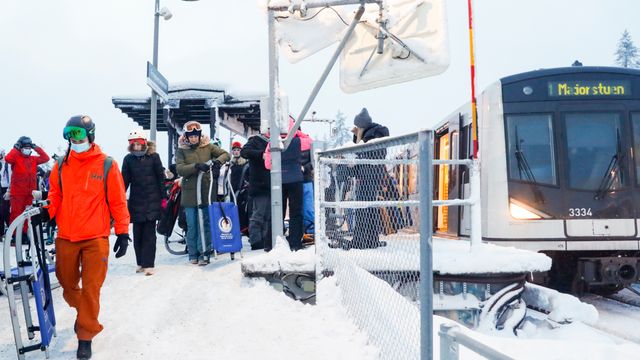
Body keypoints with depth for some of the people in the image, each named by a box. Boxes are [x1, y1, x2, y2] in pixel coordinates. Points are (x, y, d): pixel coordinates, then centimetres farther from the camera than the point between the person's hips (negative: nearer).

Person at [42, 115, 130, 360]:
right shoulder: (61, 165, 7)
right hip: (66, 237, 4)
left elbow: (118, 201, -2)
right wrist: (47, 211, -6)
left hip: (96, 238, -4)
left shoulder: (107, 165, -3)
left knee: (91, 288, -2)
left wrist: (123, 232, -3)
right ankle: (83, 311, 43)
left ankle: (85, 336, 12)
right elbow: (56, 195, 15)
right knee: (67, 283, 14)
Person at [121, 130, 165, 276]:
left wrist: (163, 197, 0)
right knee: (137, 233, 5)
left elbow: (161, 178, 1)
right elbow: (125, 181, 4)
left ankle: (148, 264, 0)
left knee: (149, 233, -2)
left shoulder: (154, 157, -2)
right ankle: (140, 262, 15)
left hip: (152, 201, -2)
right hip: (136, 202, 2)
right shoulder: (129, 159, 2)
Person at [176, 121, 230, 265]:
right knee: (192, 225, 4)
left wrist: (217, 161, -16)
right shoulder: (181, 150, 5)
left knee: (205, 223, -3)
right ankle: (193, 254, 14)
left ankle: (204, 253, 3)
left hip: (206, 191, 0)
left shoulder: (207, 146, 7)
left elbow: (225, 154, 5)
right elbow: (180, 169, -8)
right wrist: (196, 166, -23)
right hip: (190, 192, 0)